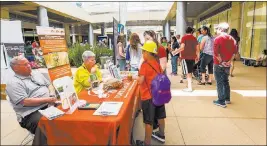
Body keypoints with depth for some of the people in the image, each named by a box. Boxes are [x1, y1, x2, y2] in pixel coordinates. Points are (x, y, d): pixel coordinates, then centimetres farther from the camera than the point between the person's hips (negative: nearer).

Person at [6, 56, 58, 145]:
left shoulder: (37, 75, 16)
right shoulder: (13, 83, -6)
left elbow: (49, 85, 21)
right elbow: (25, 102, -16)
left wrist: (52, 94, -2)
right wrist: (47, 99, -18)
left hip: (50, 105, 7)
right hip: (32, 114, -7)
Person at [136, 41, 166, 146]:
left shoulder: (145, 64, -18)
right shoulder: (157, 63, 4)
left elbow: (140, 81, -21)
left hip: (148, 96, -8)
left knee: (148, 121, 3)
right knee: (160, 116, 22)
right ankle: (161, 135, 42)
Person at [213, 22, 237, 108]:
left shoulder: (218, 38, -11)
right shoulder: (232, 39, 10)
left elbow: (216, 52, -19)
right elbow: (234, 51, 8)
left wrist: (221, 61, -12)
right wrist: (230, 61, 2)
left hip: (219, 64, -7)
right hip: (227, 65, 7)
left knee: (219, 83, -1)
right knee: (226, 81, 18)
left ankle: (221, 101, 4)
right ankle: (227, 99, 28)